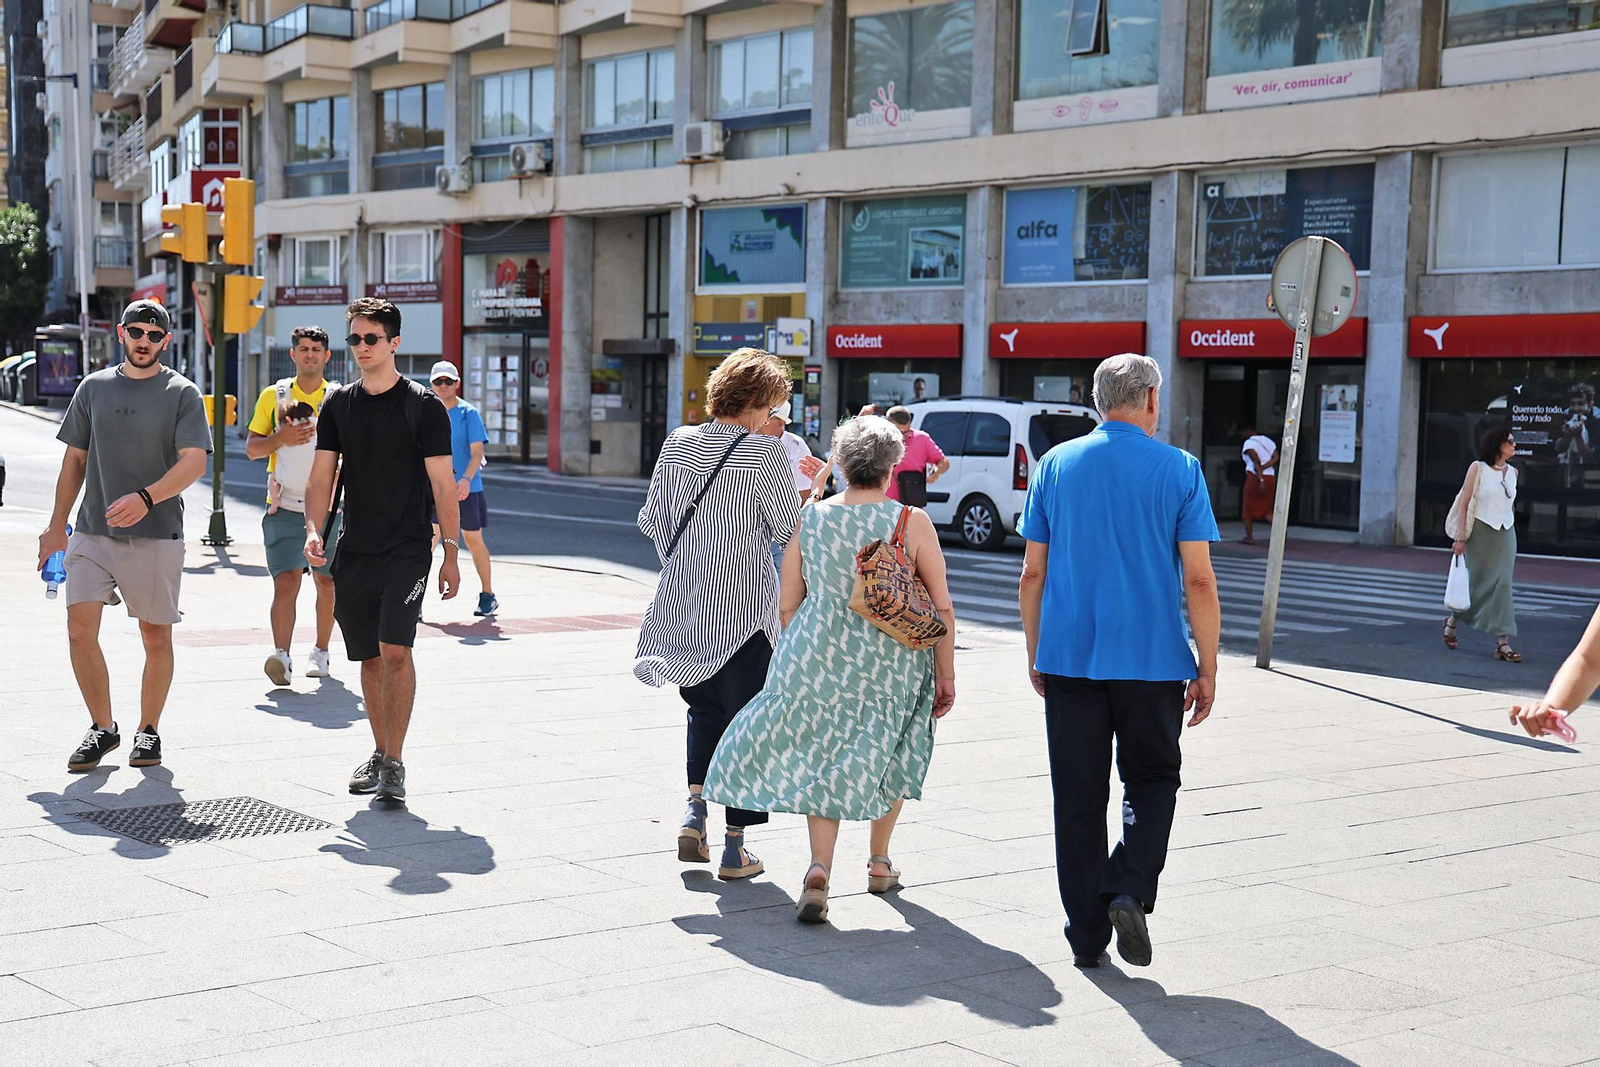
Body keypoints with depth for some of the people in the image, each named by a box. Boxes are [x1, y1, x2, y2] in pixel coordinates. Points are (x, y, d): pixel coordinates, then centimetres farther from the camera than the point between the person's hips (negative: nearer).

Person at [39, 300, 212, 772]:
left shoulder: (182, 393, -1)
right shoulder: (93, 387, 10)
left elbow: (194, 462, -11)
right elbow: (75, 459, 16)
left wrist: (146, 497, -27)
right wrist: (57, 525, 12)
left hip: (157, 534, -3)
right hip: (92, 532, 3)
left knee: (156, 635, 4)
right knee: (80, 629, -7)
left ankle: (148, 731, 19)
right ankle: (102, 728, 8)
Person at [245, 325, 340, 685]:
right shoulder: (273, 396, 6)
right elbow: (251, 448, 8)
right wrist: (281, 438, -10)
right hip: (284, 507, -1)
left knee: (326, 583, 9)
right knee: (285, 582, -14)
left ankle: (321, 652, 24)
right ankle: (281, 656, -22)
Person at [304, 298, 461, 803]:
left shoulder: (423, 406, -3)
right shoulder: (338, 405, 9)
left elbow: (442, 484, -3)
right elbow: (321, 478, 9)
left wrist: (451, 552, -6)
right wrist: (314, 531, -7)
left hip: (407, 549, -4)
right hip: (353, 552, 4)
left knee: (395, 650, -16)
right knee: (369, 657, 10)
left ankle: (394, 763, -11)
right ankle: (380, 752, 25)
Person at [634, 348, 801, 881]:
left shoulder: (678, 442, 4)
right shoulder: (764, 451, -12)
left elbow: (653, 518, 8)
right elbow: (788, 528, -8)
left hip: (683, 603, 5)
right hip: (744, 608, -5)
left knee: (704, 709, 24)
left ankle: (694, 810, 8)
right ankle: (735, 847, 8)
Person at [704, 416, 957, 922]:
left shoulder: (811, 519, 0)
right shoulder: (913, 523, -6)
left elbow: (788, 605, 6)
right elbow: (942, 609, -5)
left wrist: (798, 663, 20)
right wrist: (945, 676, 4)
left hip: (819, 656, 1)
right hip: (893, 664, -1)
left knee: (822, 760, 10)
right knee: (886, 753, 20)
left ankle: (819, 867, -9)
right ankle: (879, 864, 32)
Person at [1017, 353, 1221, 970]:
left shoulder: (1056, 464, 5)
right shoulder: (1179, 470, -3)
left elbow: (1033, 572, 5)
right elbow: (1198, 580, -6)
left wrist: (1035, 655, 14)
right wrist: (1208, 669, 1)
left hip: (1068, 659, 2)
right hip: (1153, 661, -2)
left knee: (1078, 798, 8)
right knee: (1151, 780, 15)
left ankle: (1087, 936, 11)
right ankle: (1130, 891, -7)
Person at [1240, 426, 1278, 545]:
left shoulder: (1249, 443, -6)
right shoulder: (1268, 441, 15)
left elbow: (1256, 462, -17)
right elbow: (1276, 458, 3)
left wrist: (1260, 480, -22)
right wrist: (1263, 468, -6)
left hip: (1255, 477, -6)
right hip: (1270, 477, 6)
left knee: (1248, 508, 6)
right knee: (1266, 509, 12)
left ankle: (1249, 537, 5)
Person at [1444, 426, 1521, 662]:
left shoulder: (1512, 472, 10)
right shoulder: (1478, 468, -5)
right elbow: (1464, 503, -6)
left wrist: (1511, 537, 19)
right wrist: (1461, 538, -12)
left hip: (1505, 535, 4)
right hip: (1481, 532, -4)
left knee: (1502, 585, -4)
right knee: (1476, 582, 4)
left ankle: (1503, 642, -6)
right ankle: (1452, 622, 32)